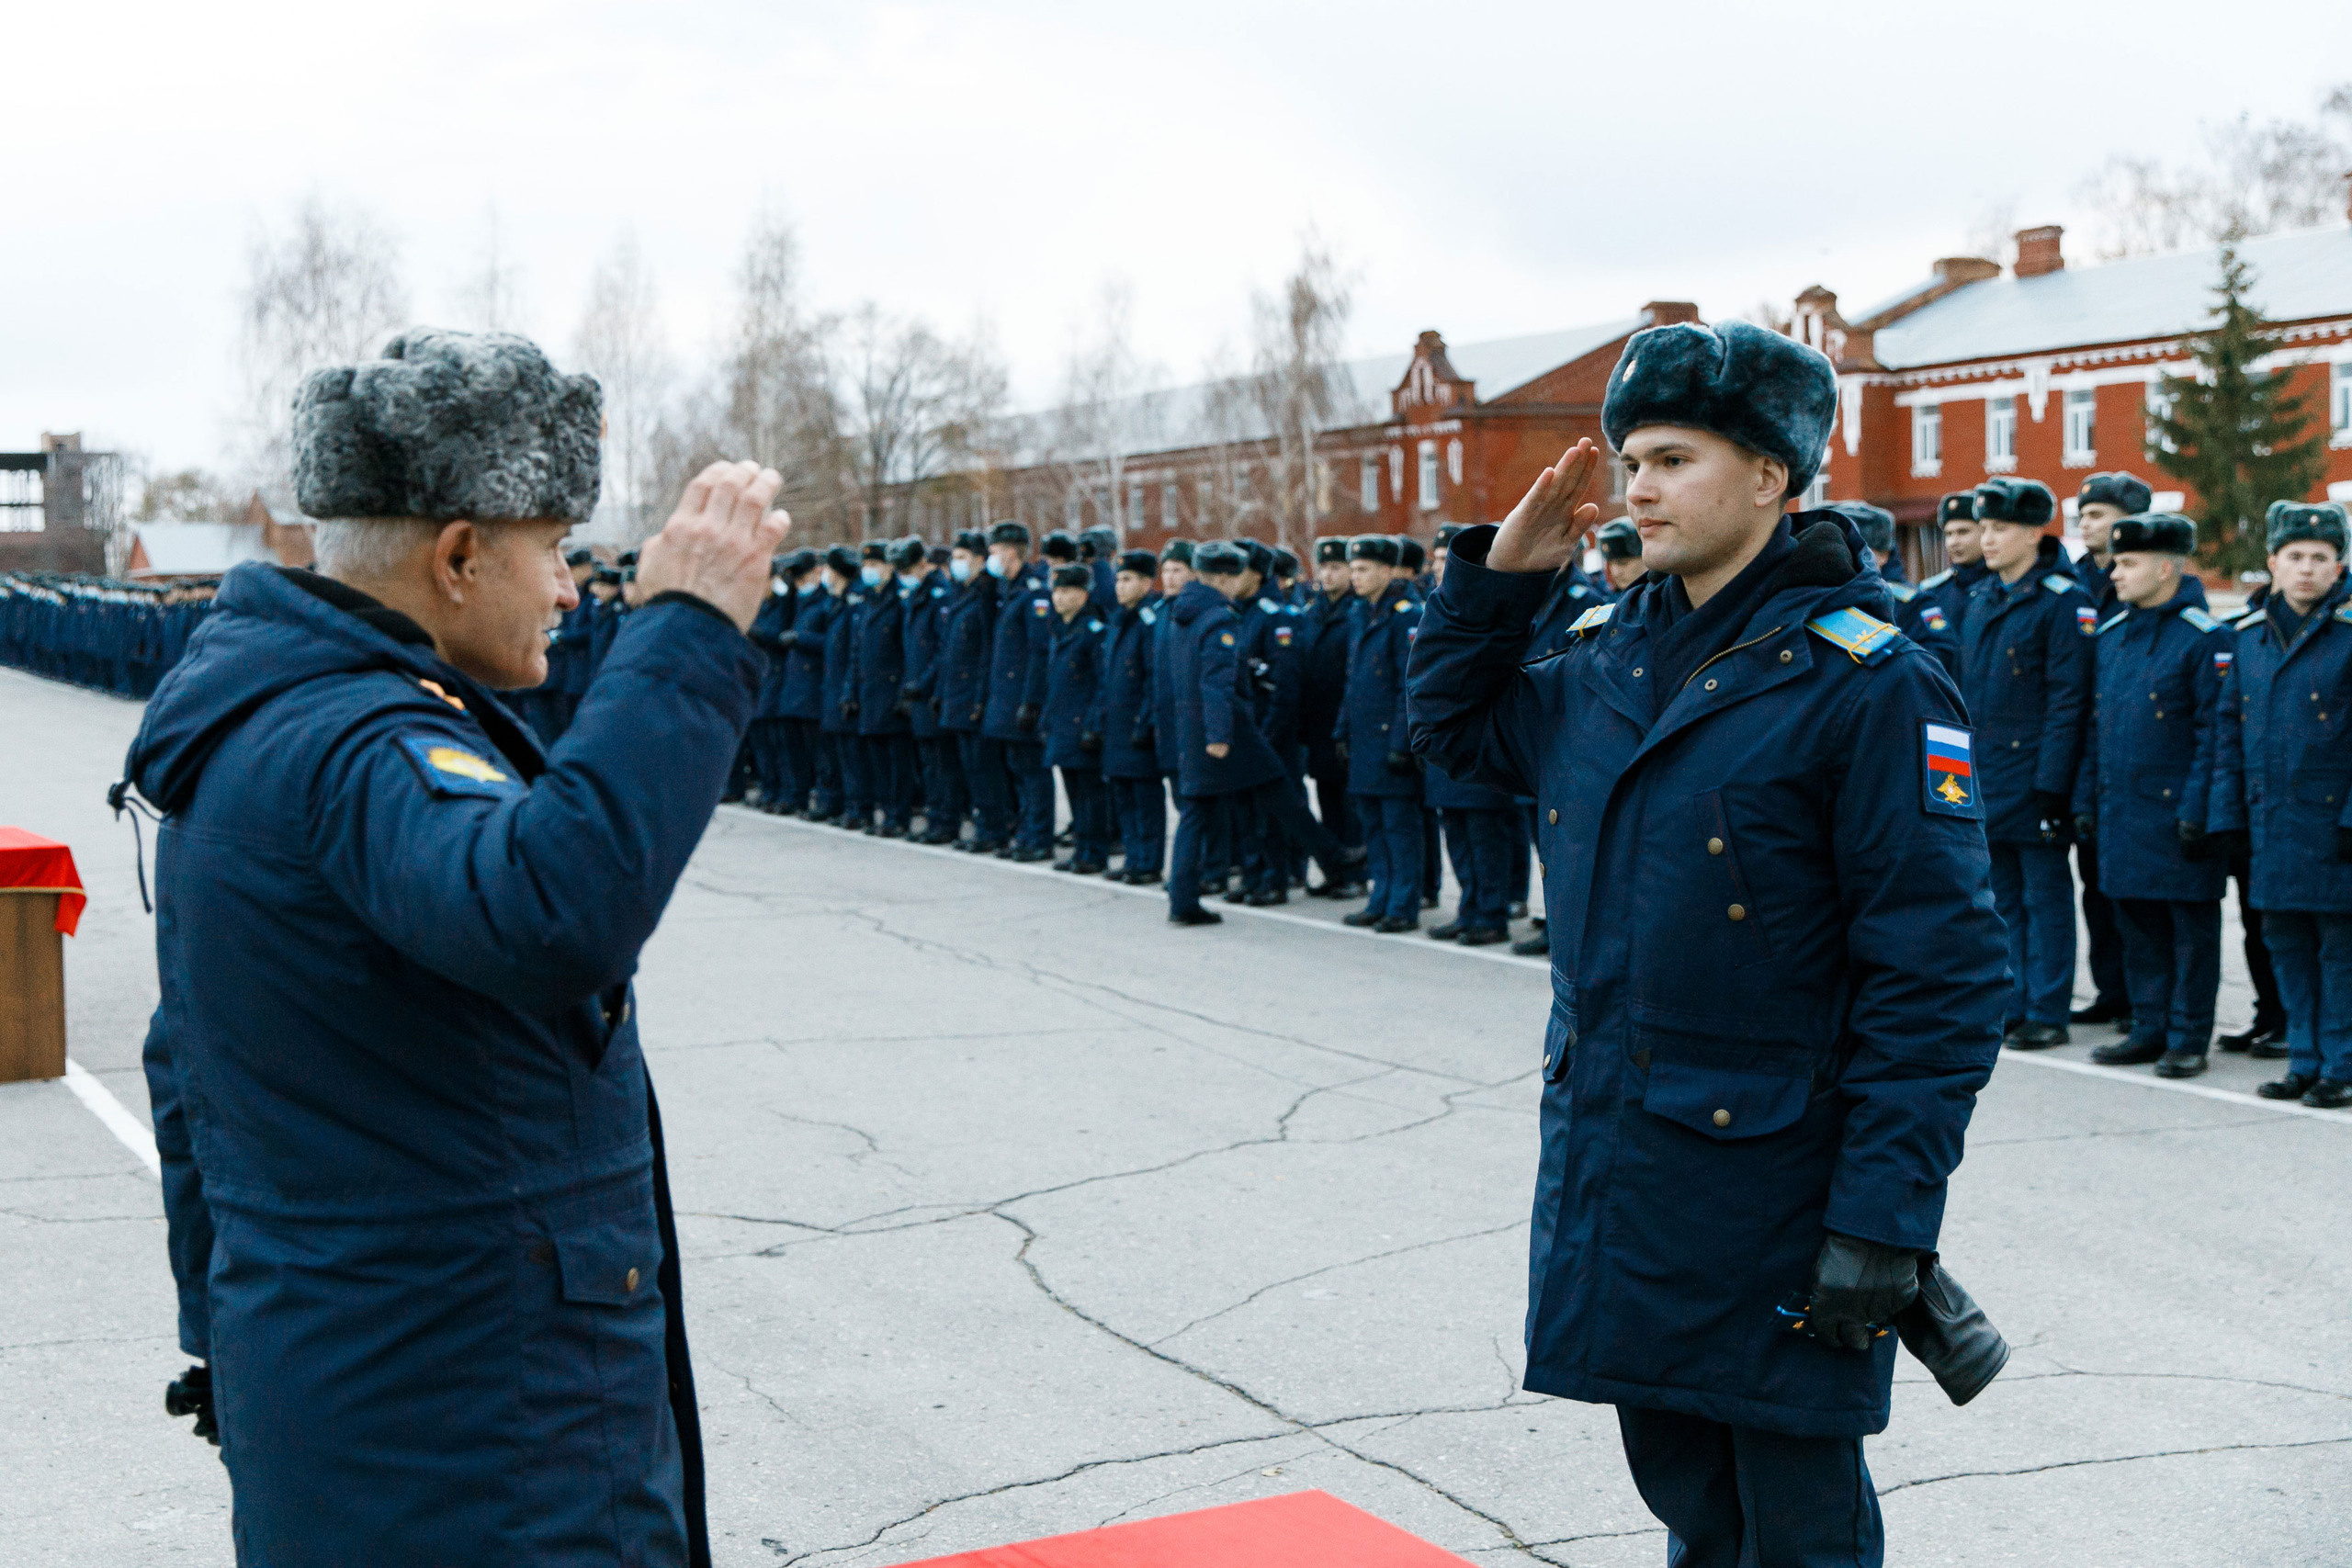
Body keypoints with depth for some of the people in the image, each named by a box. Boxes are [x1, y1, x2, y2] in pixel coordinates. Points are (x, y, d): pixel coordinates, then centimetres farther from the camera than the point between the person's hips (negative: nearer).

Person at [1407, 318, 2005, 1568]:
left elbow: (1936, 979, -17)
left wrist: (1885, 1222, -19)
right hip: (1607, 1172, 7)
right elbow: (1452, 724, 26)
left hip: (1770, 1191, -7)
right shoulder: (1608, 656, 7)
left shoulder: (1866, 684, -15)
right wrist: (1499, 571, 9)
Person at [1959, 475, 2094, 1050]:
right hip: (1984, 779, 7)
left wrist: (2051, 782, -17)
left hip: (2034, 776, -7)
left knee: (2045, 896, 1)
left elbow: (2067, 700, -13)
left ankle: (2047, 1014, 7)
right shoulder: (1980, 599, 13)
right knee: (2003, 897, 12)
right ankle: (2012, 1007, 20)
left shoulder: (2065, 602, -10)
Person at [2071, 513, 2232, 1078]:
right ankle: (2149, 1028, 22)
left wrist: (2197, 813, -16)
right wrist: (2085, 799, 12)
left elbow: (2214, 734, -11)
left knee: (2191, 927, 3)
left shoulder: (2207, 639, -9)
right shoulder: (2109, 635, 12)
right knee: (2138, 925, 12)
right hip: (2119, 813, 6)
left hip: (2175, 813, -6)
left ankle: (2188, 1038, 10)